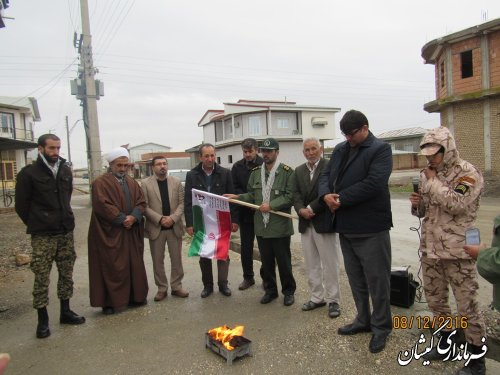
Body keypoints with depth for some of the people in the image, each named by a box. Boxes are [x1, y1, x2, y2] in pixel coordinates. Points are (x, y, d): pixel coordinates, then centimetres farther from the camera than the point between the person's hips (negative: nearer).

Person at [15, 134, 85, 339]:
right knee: (42, 279, 2)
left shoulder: (66, 170, 6)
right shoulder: (28, 173, -7)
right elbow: (21, 205, -2)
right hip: (43, 236, -4)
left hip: (66, 232, 5)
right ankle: (42, 320, 15)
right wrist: (36, 226, 4)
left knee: (66, 275, 12)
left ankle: (65, 311, 27)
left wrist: (64, 219, 13)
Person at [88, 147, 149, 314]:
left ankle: (134, 296, 22)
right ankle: (110, 302, 9)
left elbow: (141, 202, 7)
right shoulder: (101, 182, -5)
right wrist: (122, 219, -18)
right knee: (112, 267, -2)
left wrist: (133, 217, -12)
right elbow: (103, 205, -16)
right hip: (109, 233, -6)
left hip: (132, 232, 6)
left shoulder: (132, 182, 14)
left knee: (134, 265, 10)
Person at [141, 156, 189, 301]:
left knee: (177, 259, 9)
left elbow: (182, 203, 1)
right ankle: (162, 288, 21)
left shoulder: (176, 182, 5)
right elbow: (144, 206, -6)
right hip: (156, 228, -1)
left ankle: (176, 286, 22)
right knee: (158, 261, 7)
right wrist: (160, 219, -16)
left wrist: (173, 218, -14)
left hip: (175, 227, 2)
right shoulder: (145, 184, -1)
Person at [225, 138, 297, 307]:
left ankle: (288, 291, 25)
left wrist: (271, 205, -19)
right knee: (266, 261, 15)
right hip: (261, 225, 5)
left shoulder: (287, 172, -7)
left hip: (280, 225, -5)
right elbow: (252, 195, 12)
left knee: (284, 261, 7)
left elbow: (290, 197, -12)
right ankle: (270, 290, 32)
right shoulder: (256, 172, 10)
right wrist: (238, 197, -4)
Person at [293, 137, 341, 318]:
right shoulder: (299, 170, 13)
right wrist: (301, 209, -11)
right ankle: (317, 297, 26)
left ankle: (333, 300, 16)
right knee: (311, 265, 13)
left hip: (324, 222, -6)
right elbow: (296, 194, 6)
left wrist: (311, 208, -16)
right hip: (306, 224, 6)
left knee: (330, 265, 3)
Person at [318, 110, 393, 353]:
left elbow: (373, 183, -21)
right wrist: (326, 195, -13)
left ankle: (381, 327, 23)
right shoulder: (340, 150, 13)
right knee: (355, 278, 18)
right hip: (345, 226, 7)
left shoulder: (380, 149, -8)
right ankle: (363, 320, 34)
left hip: (371, 228, -7)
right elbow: (326, 176, 9)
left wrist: (341, 199, -17)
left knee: (376, 279, 5)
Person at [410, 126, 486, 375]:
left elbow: (456, 204, -23)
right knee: (435, 299, 17)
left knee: (467, 304, 3)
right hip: (430, 249, 7)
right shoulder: (427, 175, 10)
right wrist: (416, 203, -5)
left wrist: (433, 181, -14)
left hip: (457, 251, -6)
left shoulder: (468, 173, -9)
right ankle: (446, 343, 36)